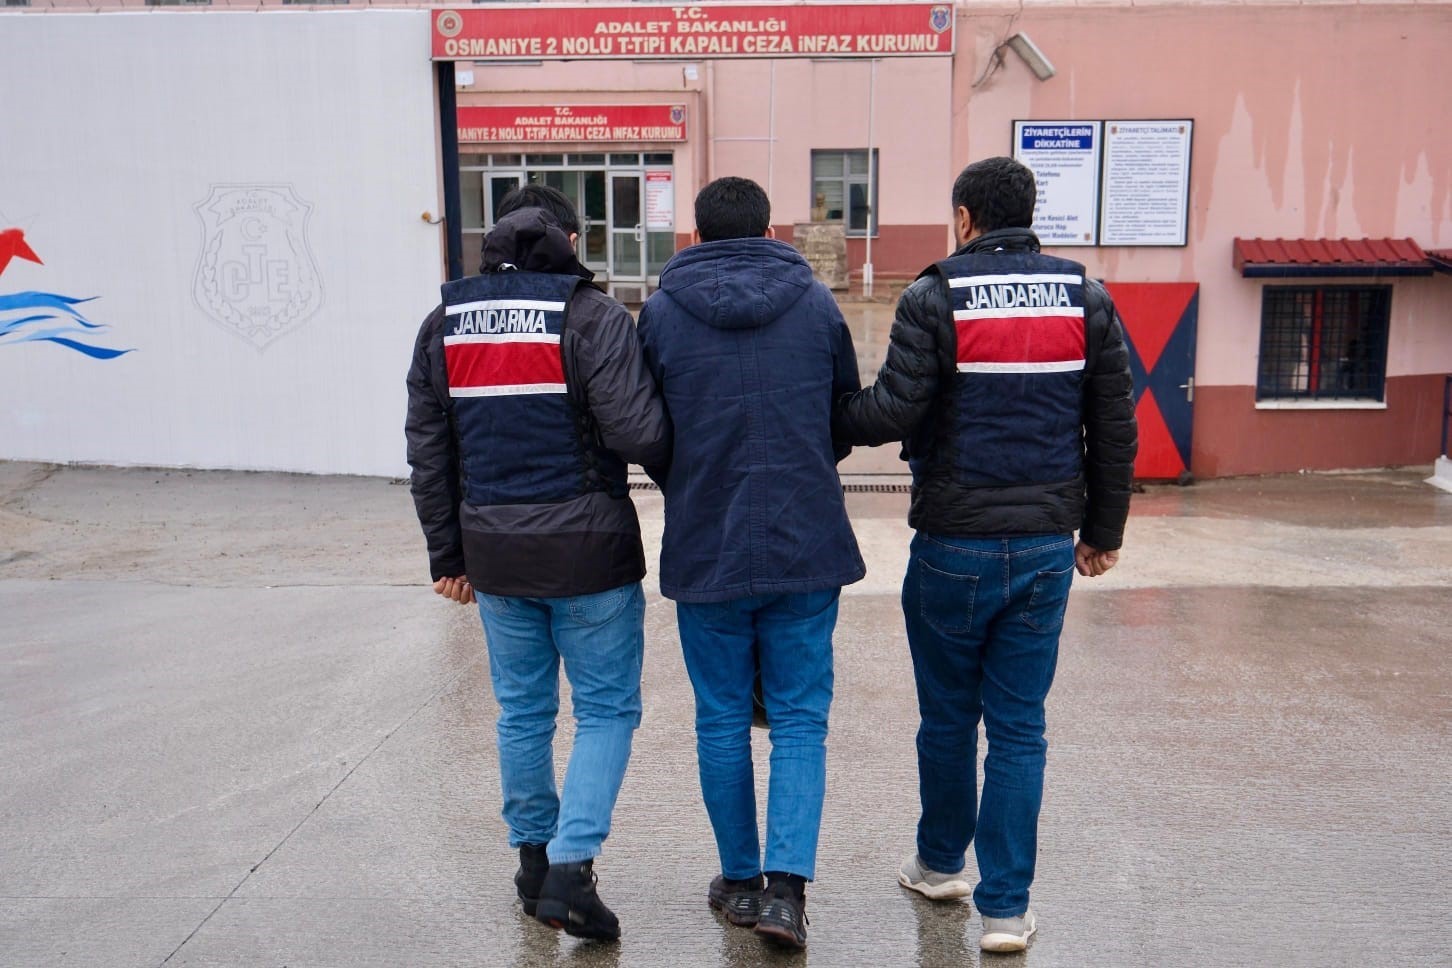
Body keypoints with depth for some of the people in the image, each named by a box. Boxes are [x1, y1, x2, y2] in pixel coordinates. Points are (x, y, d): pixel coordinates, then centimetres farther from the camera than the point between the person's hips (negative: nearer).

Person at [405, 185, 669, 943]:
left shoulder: (444, 323, 7)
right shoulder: (592, 316, -10)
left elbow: (428, 453, 9)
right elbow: (639, 433, -18)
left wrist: (447, 555, 15)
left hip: (494, 551, 5)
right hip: (586, 546, -4)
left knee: (522, 709, 18)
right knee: (606, 709, 8)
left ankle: (533, 859, 30)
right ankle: (570, 868, 2)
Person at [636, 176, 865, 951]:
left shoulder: (659, 313, -2)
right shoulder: (818, 304, 1)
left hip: (705, 548, 0)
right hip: (806, 545, 1)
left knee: (722, 722, 13)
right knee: (799, 720, 9)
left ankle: (741, 881, 25)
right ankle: (786, 884, 1)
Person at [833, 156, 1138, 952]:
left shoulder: (934, 299, -8)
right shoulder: (1085, 300, 4)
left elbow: (894, 411, -15)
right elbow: (1116, 428, 6)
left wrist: (833, 418, 6)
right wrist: (1103, 530, 16)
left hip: (954, 544, -3)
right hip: (1048, 545, 3)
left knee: (948, 717, 15)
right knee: (1020, 727, 9)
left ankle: (940, 862, 35)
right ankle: (1006, 907, 15)